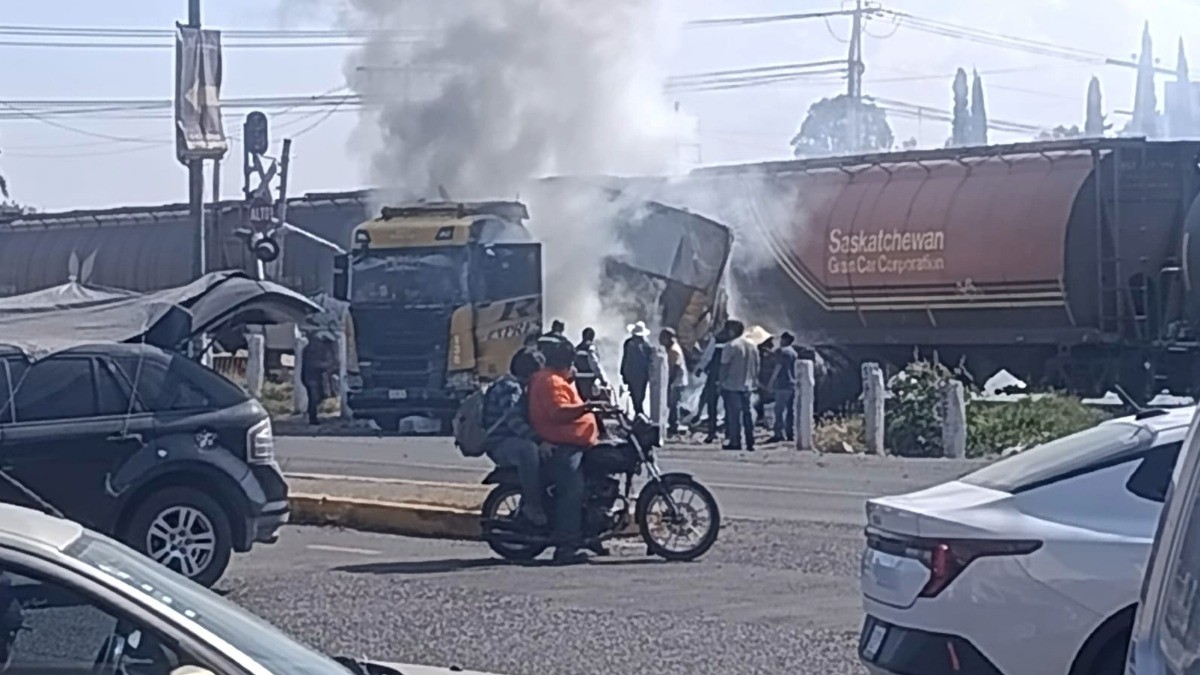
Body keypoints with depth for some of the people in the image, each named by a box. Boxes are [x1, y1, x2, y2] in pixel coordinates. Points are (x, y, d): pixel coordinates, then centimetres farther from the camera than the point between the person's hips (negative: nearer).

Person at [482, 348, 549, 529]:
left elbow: (529, 418, 24)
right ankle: (533, 507, -35)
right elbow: (513, 420, -28)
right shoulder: (509, 387, -13)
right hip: (500, 443, -11)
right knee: (528, 449, -38)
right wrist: (539, 441, -38)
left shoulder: (519, 387, 20)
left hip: (515, 440, 11)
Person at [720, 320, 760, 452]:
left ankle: (735, 442, -4)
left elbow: (724, 367, -11)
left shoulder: (731, 346, -10)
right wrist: (753, 381, 16)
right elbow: (756, 366, 12)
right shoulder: (752, 346, 10)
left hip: (732, 386, -6)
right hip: (747, 386, 6)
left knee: (733, 414, -2)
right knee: (747, 414, 9)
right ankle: (750, 443, 9)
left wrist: (722, 382, -5)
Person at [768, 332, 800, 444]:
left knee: (779, 410, -6)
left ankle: (779, 434, -11)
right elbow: (797, 368, 16)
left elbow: (778, 367, -11)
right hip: (793, 384, 7)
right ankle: (791, 434, 10)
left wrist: (771, 381, -5)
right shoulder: (794, 353, 16)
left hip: (783, 384, -7)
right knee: (791, 410, 10)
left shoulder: (781, 351, -6)